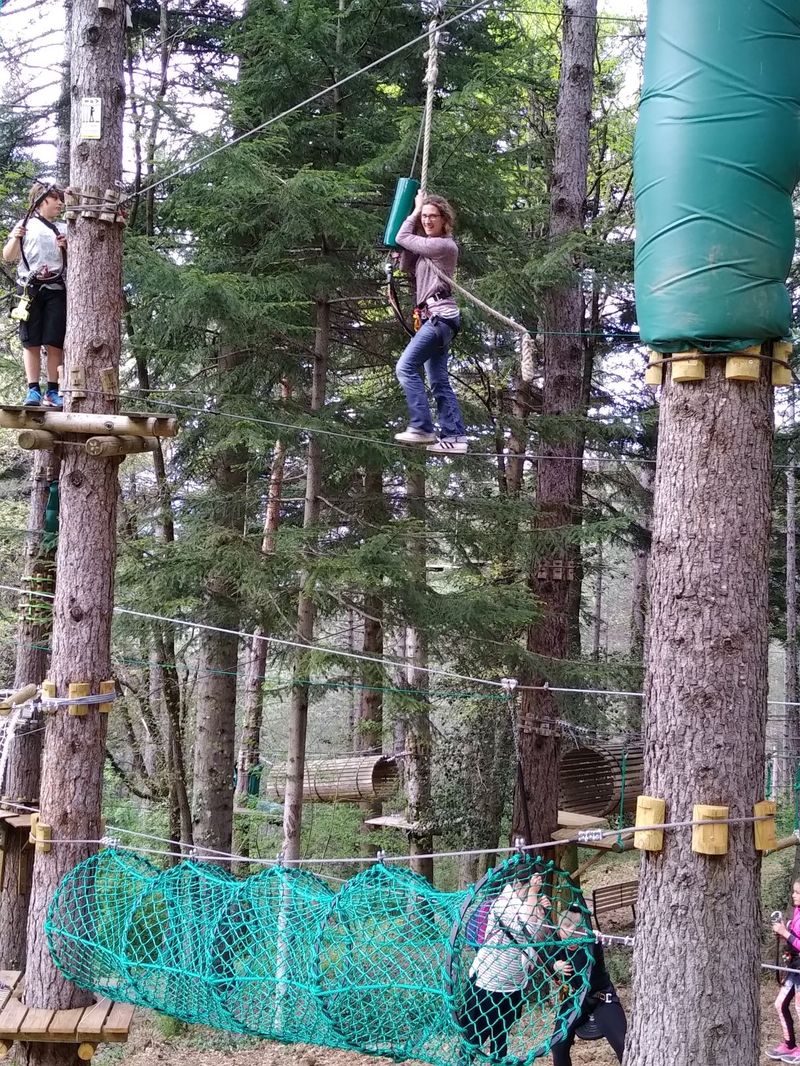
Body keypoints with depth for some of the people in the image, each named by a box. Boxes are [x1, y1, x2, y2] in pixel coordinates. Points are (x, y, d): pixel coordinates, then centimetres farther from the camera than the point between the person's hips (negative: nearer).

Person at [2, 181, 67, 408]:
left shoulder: (64, 229, 18)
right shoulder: (25, 224, 10)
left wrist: (66, 248, -2)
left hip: (56, 289, 2)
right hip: (30, 288, -2)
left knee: (55, 343, -4)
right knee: (31, 342, -5)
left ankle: (52, 391, -1)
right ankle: (33, 390, -4)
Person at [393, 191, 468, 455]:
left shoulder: (444, 245, -9)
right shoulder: (428, 245, 19)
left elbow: (402, 238, -6)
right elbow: (407, 265, 13)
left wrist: (414, 210, 9)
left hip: (440, 316, -10)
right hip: (433, 318, 10)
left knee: (406, 367, -16)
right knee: (439, 381, 7)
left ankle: (421, 427, -19)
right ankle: (455, 436, 4)